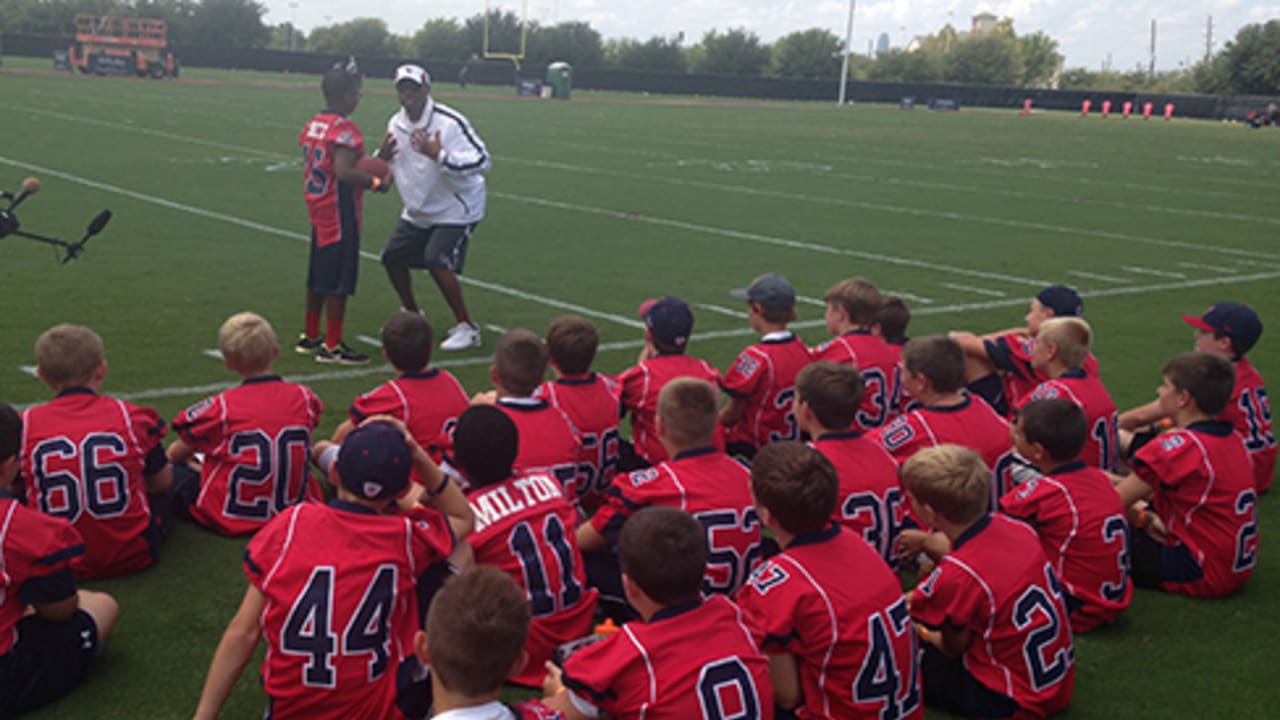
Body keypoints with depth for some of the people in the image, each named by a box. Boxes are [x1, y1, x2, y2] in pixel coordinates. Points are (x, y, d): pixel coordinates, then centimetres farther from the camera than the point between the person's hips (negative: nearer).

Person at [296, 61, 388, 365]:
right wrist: (376, 182, -17)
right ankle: (332, 346, 7)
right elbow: (343, 172, -29)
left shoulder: (312, 125, 8)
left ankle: (310, 337, 29)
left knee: (318, 276, 19)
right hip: (340, 214, -9)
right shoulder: (344, 129, -19)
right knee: (339, 281, 0)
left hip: (318, 210, 9)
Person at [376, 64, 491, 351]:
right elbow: (385, 164, 15)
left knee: (438, 263, -22)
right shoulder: (396, 123, 1)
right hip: (417, 212, 8)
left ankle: (467, 328, -8)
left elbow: (483, 161, -30)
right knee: (392, 257, 9)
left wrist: (439, 154, -38)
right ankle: (412, 316, 32)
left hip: (454, 209, -8)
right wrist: (382, 156, -10)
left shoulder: (449, 122, -23)